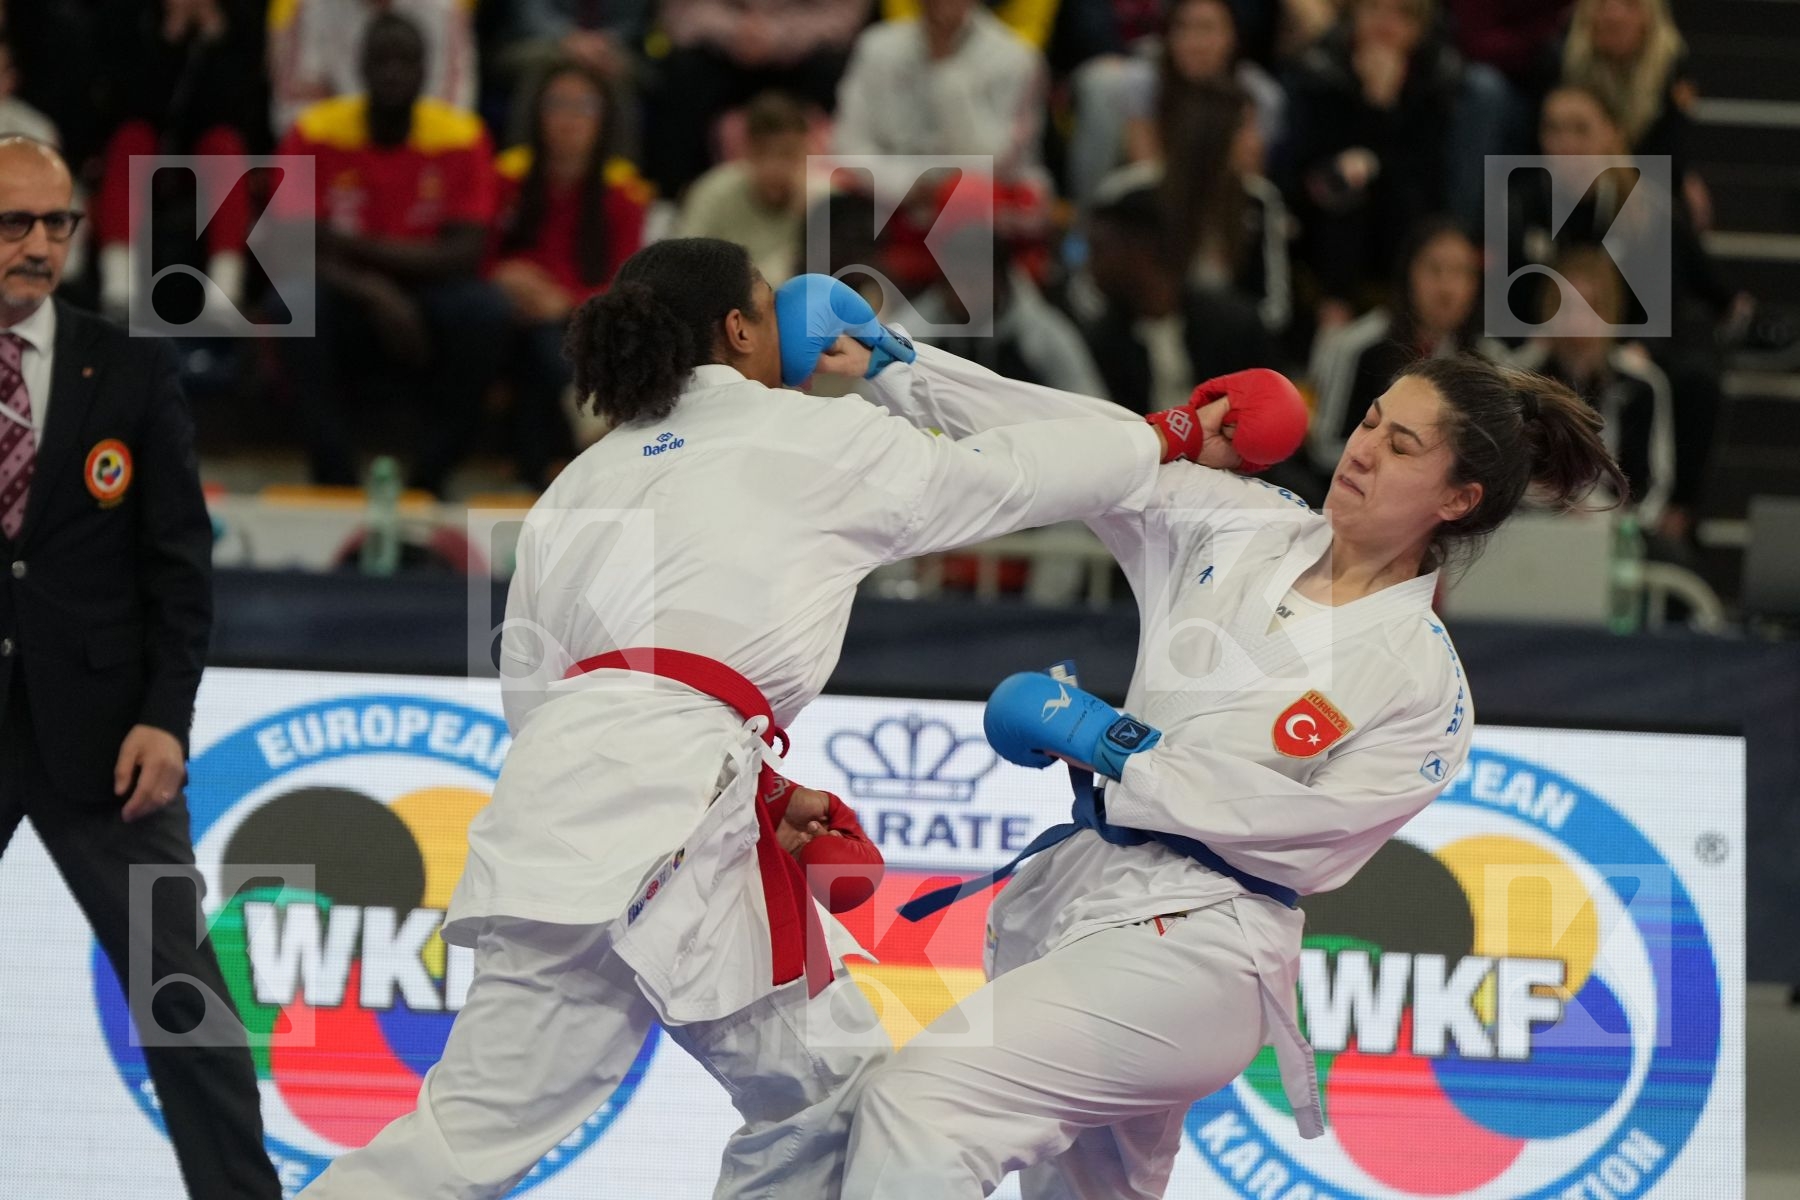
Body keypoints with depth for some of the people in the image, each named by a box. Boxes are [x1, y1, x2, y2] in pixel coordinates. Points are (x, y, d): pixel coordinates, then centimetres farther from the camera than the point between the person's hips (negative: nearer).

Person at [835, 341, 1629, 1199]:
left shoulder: (1422, 685, -6)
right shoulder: (1243, 528, 8)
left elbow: (1308, 833, -16)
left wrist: (1106, 742, -15)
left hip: (1194, 948, -7)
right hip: (1074, 897, 7)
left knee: (921, 1106, -25)